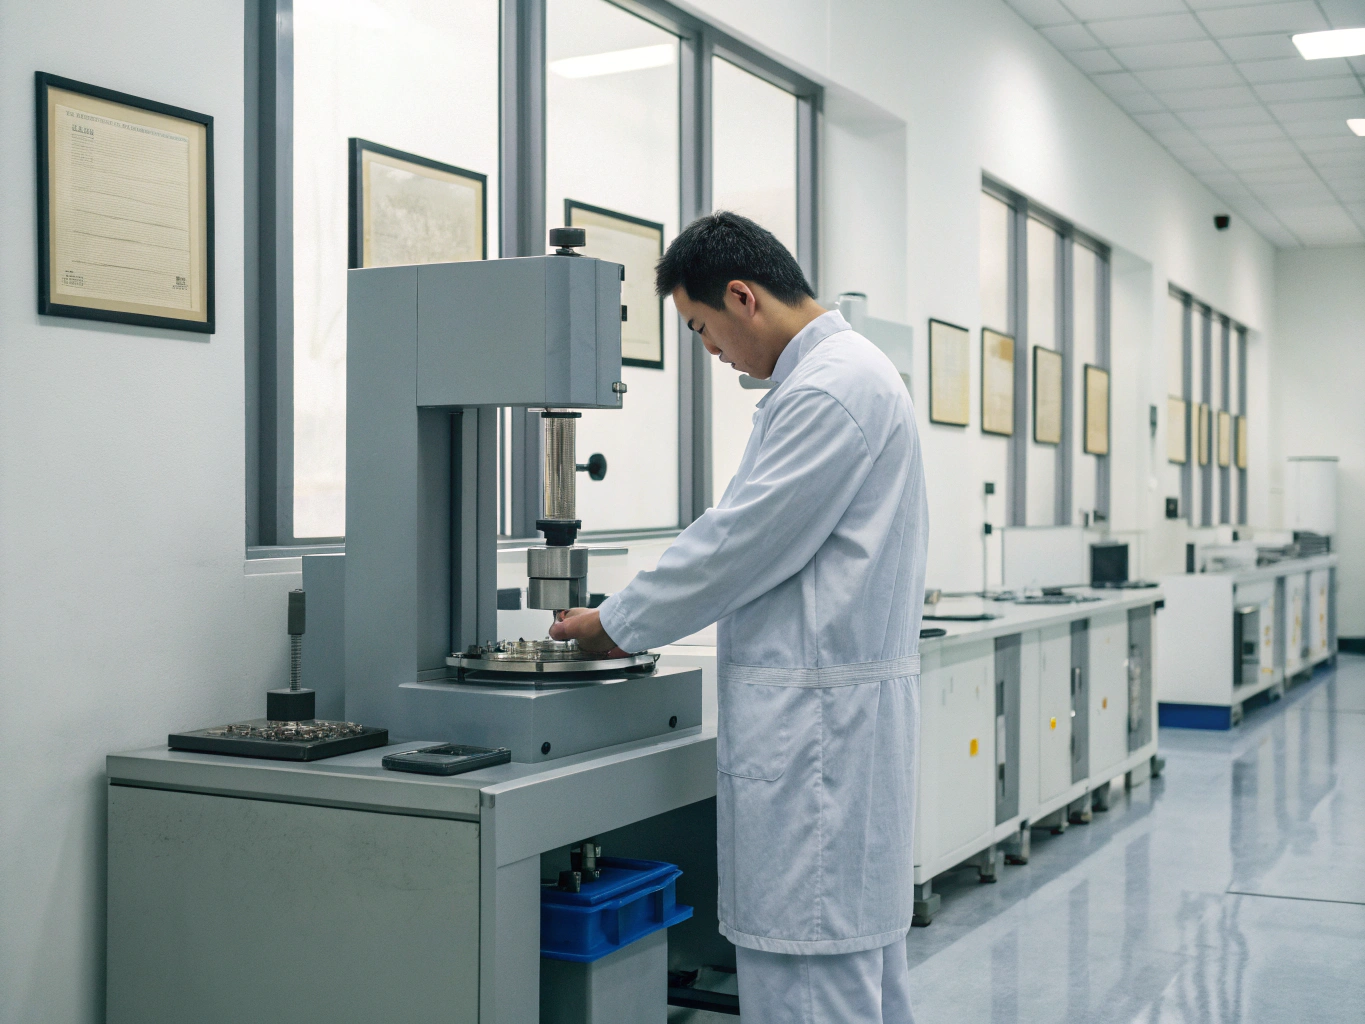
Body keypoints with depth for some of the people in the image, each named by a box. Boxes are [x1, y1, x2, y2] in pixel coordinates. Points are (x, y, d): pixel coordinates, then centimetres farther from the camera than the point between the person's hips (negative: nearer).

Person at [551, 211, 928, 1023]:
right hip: (836, 697, 11)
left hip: (818, 710, -11)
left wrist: (616, 625, -5)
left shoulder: (829, 389, -17)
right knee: (861, 945, 17)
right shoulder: (849, 371, 17)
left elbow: (744, 540, -17)